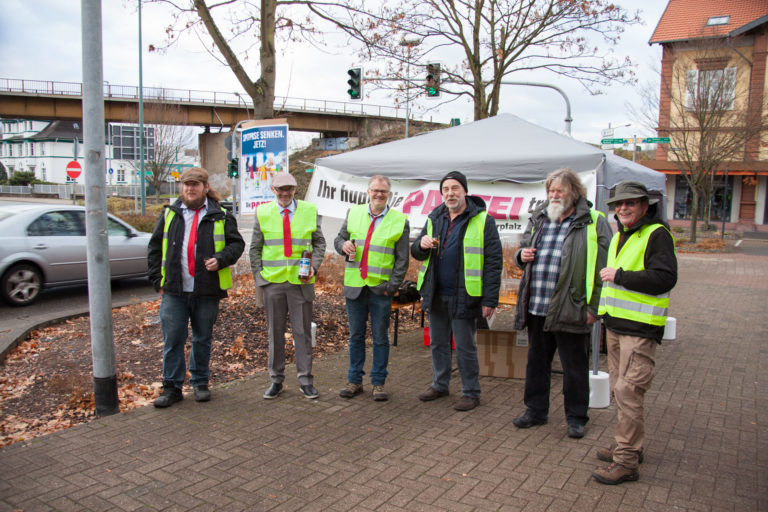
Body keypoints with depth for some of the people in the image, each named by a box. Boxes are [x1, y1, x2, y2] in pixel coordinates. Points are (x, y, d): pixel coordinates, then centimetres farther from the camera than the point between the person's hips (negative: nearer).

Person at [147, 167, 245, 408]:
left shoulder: (220, 216, 3)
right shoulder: (169, 214, 9)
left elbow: (237, 243, 5)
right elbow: (154, 248, 13)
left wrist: (220, 259, -13)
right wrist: (157, 279, 6)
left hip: (207, 291, -1)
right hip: (174, 291, 1)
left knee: (203, 339, 11)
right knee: (172, 340, 2)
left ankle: (200, 383, 25)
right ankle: (172, 387, 14)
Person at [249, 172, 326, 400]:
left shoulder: (310, 210, 2)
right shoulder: (262, 212, 3)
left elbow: (319, 242, 8)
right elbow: (254, 248, 9)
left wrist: (314, 267, -6)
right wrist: (259, 275, 0)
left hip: (301, 281, 0)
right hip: (272, 281, 1)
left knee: (303, 331, 5)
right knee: (275, 332, 9)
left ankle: (305, 380, 16)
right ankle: (276, 380, 22)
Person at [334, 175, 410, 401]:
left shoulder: (400, 221, -1)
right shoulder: (353, 213, 7)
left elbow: (402, 259, 0)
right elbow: (339, 239, 16)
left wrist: (392, 286, -8)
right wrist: (344, 245, -8)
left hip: (381, 289, -2)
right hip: (354, 286, 2)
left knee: (380, 338, 5)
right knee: (356, 336, 11)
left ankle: (378, 383, 17)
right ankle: (354, 381, 22)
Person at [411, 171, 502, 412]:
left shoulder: (482, 220, -7)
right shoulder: (434, 219, 11)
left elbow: (493, 262, -10)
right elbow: (416, 253, 17)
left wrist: (490, 299, -15)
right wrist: (421, 244, -8)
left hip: (463, 297, -6)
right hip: (436, 295, 6)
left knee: (465, 347, 3)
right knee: (438, 343, 17)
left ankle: (471, 392, 19)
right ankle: (440, 385, 33)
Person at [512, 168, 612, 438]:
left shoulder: (593, 223, -4)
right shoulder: (538, 219, 13)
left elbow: (602, 268, -6)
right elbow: (522, 249, 25)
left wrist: (594, 307, -12)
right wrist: (522, 256, 0)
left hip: (570, 310, -5)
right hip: (536, 308, 5)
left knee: (574, 368, 8)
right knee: (537, 362, 15)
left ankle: (576, 417, 24)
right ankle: (536, 410, 31)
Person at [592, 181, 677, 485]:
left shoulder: (657, 234, -11)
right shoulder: (620, 235, 17)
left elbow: (665, 278, -23)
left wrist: (620, 276, -21)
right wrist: (598, 304, 27)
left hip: (640, 328, -9)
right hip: (615, 324, 9)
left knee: (627, 391, -9)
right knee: (618, 388, 16)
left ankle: (626, 463, -1)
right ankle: (630, 446, 31)